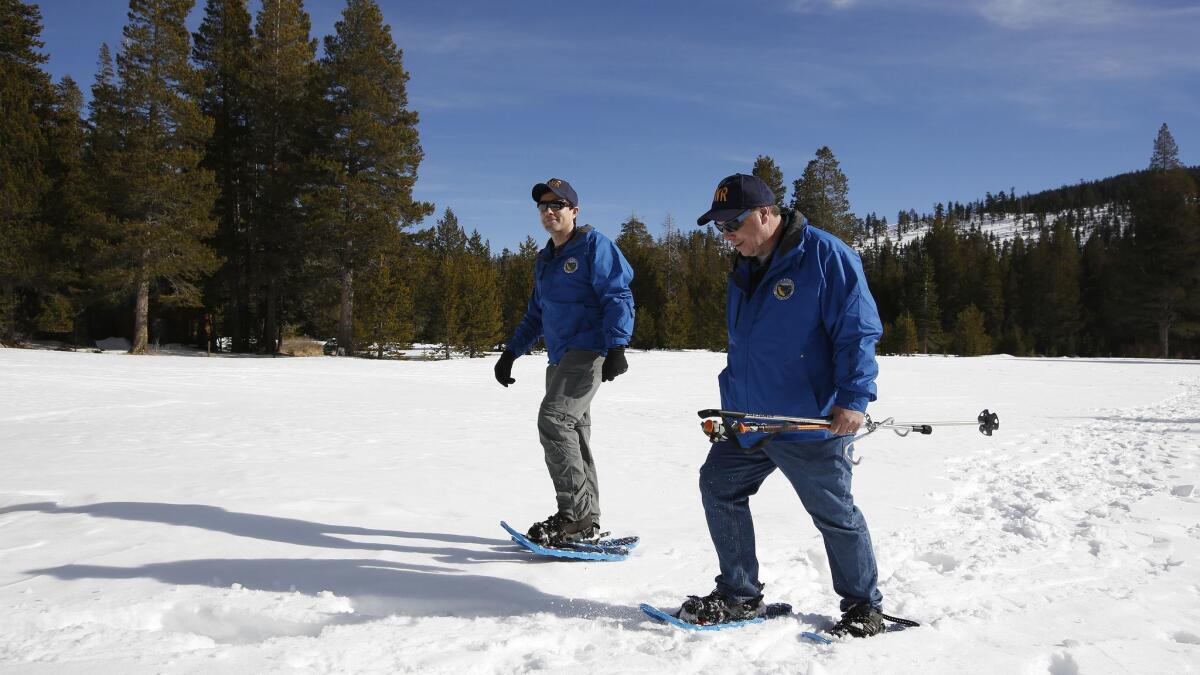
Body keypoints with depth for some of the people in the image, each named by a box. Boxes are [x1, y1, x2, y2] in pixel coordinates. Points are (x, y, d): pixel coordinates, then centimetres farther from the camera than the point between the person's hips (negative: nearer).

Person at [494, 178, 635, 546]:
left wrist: (616, 346, -22)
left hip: (588, 350, -8)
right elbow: (535, 314, 28)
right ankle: (586, 522, 11)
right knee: (572, 433, 6)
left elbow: (618, 298, -10)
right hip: (560, 357, 8)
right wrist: (510, 353, 24)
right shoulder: (545, 260, 20)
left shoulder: (594, 245, -4)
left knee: (554, 419, -20)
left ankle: (576, 515, -16)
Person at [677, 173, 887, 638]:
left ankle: (864, 607, 26)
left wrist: (853, 398, -22)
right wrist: (729, 401, 19)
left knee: (834, 513, 4)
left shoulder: (825, 256, -13)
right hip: (748, 420, 8)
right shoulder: (744, 269, 12)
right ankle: (740, 596, 23)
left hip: (811, 424, -8)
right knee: (718, 487, 9)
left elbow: (858, 330, -15)